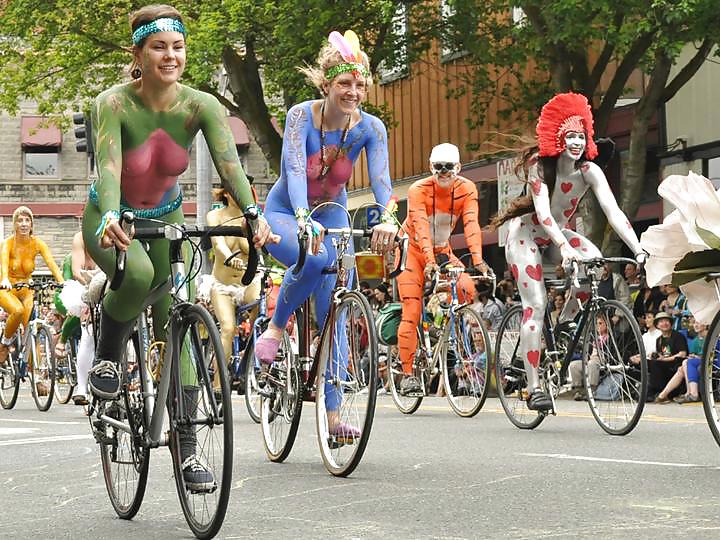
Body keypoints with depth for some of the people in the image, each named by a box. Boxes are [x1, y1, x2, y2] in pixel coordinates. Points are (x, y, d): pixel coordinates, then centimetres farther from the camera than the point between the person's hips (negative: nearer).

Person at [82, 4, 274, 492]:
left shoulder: (202, 106, -16)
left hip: (166, 219, 3)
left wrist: (254, 217, -47)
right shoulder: (113, 104, -23)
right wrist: (110, 218, -57)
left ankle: (187, 447, -3)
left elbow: (230, 164, -29)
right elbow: (108, 165, -38)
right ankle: (107, 357, -8)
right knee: (138, 273, -37)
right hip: (113, 221, -3)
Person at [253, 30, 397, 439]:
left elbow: (381, 177, -29)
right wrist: (303, 218, -54)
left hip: (331, 215, 3)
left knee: (334, 312, -7)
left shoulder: (370, 127, -16)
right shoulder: (301, 115, -23)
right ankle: (277, 328, -11)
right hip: (285, 213, -3)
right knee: (312, 260, -38)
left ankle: (333, 413, -4)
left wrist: (388, 219, -50)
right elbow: (295, 168, -36)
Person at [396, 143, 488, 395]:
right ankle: (408, 373, -10)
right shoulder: (419, 190, -25)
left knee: (467, 289, -22)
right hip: (414, 251, -3)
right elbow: (421, 228, -36)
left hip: (443, 251, 3)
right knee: (411, 312, -13)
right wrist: (429, 261, -49)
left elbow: (471, 224, -27)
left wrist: (478, 259, -40)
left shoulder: (466, 189, -16)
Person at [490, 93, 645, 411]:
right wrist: (564, 247, -52)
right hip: (526, 233, -4)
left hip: (556, 234, 4)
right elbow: (543, 213, -36)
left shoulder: (589, 170, -18)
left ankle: (565, 325, -5)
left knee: (595, 260, -26)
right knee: (535, 306, -15)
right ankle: (534, 388, -14)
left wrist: (638, 251, -40)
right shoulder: (539, 166, -24)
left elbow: (613, 211, -28)